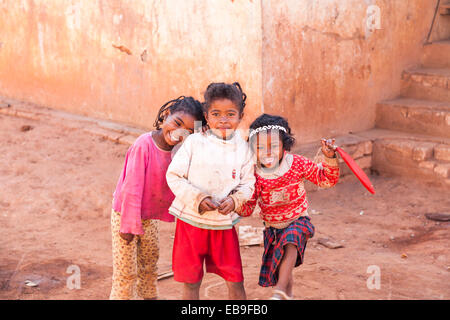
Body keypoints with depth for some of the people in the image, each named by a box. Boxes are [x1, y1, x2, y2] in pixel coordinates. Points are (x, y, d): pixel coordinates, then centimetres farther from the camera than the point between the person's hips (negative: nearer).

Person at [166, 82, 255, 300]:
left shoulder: (242, 148, -1)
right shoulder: (194, 142, -8)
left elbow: (248, 184, 4)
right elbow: (173, 176, -6)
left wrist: (234, 200, -16)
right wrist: (197, 198, -18)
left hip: (224, 224, 1)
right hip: (191, 219, -1)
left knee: (235, 280, 4)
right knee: (191, 281, 9)